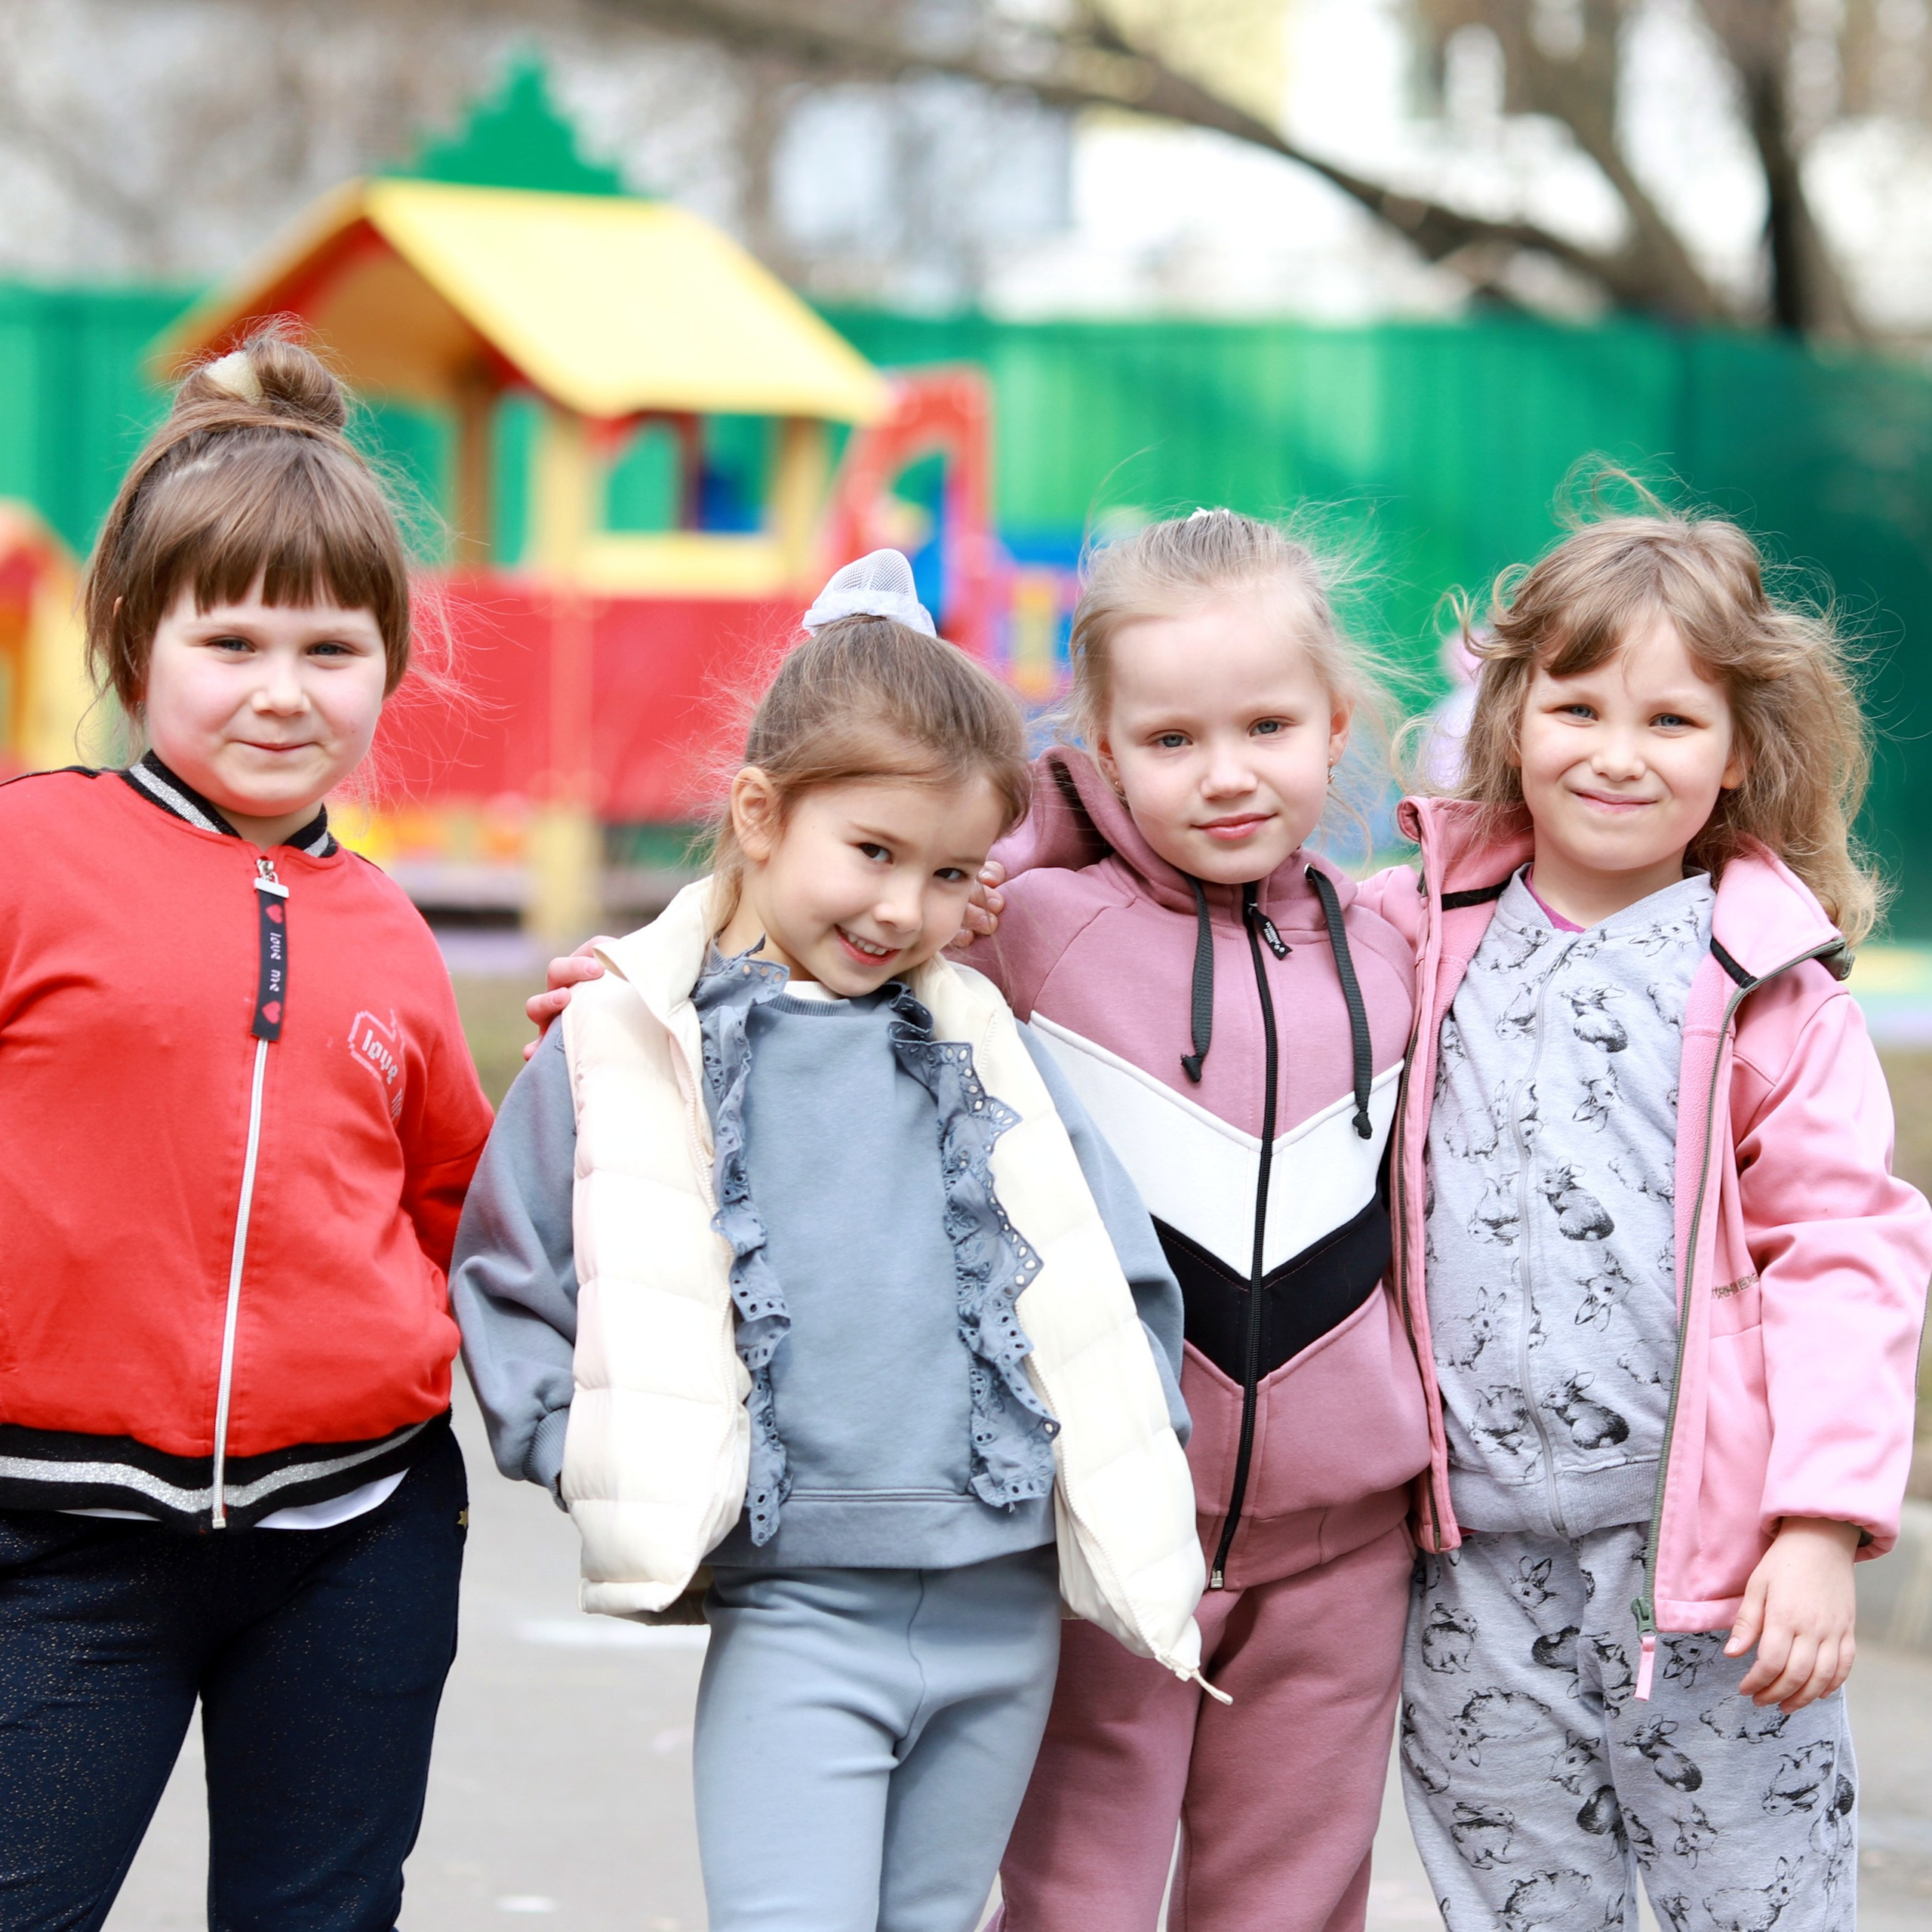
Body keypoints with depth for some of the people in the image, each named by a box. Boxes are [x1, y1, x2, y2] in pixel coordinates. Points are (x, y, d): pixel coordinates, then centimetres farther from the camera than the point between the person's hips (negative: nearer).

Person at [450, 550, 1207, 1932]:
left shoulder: (984, 1042, 10)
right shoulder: (634, 1044, 1)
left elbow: (1115, 1278, 16)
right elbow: (504, 1281, 6)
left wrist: (1120, 1469, 8)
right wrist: (603, 1465, -2)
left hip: (1004, 1609, 4)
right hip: (794, 1612, -4)